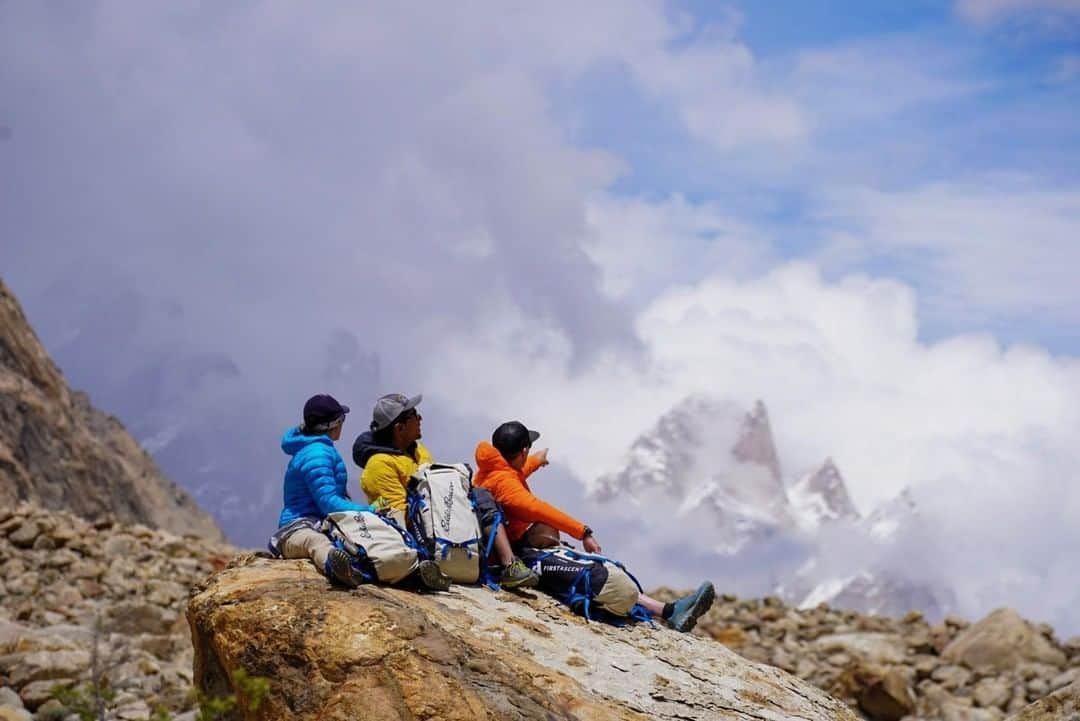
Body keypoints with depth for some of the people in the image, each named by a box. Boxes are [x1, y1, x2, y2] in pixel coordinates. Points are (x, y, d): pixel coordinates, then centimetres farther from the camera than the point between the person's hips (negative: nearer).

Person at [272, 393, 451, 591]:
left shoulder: (321, 449, 25)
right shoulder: (317, 454, -9)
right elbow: (327, 502, -18)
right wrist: (370, 511, -20)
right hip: (300, 527, -9)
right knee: (317, 542, -44)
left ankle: (415, 569, -45)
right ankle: (332, 563, -80)